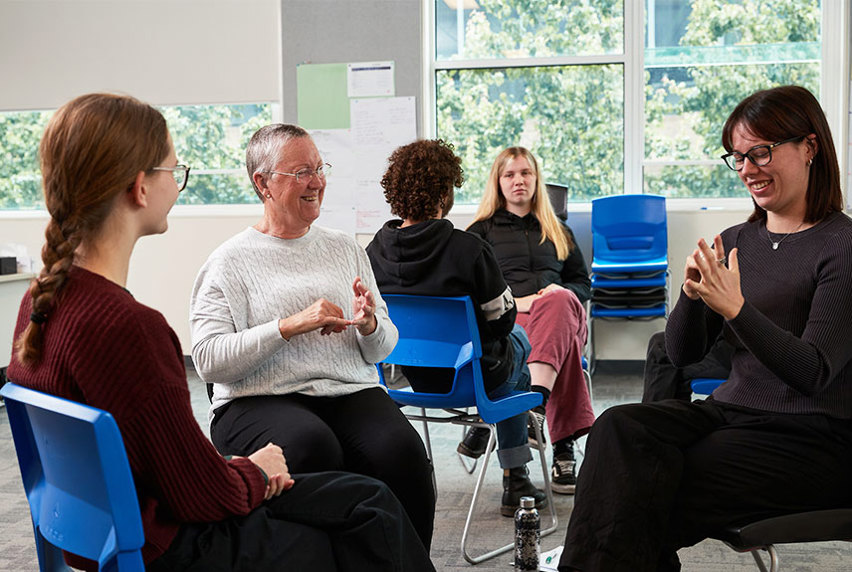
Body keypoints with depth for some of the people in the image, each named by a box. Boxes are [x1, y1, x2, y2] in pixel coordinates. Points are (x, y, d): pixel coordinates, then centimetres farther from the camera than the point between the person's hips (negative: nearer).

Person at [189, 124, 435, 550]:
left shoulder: (346, 249, 18)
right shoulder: (229, 262, 5)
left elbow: (383, 350, 18)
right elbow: (208, 361, -8)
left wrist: (369, 326, -6)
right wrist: (290, 326, -15)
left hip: (352, 392, 4)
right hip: (259, 401, -3)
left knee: (402, 451, -28)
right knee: (311, 447, -36)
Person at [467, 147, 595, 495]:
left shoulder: (558, 232, 33)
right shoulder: (482, 231, 23)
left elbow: (583, 283, 26)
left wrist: (562, 292, 1)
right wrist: (512, 301, -10)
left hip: (561, 314, 2)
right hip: (506, 321, -2)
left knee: (558, 301, -40)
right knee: (566, 347, -39)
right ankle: (564, 447, -52)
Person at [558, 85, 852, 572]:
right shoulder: (736, 242, 11)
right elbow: (683, 352, 9)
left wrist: (735, 307, -24)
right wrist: (692, 295, -11)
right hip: (731, 412, 6)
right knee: (620, 427, -24)